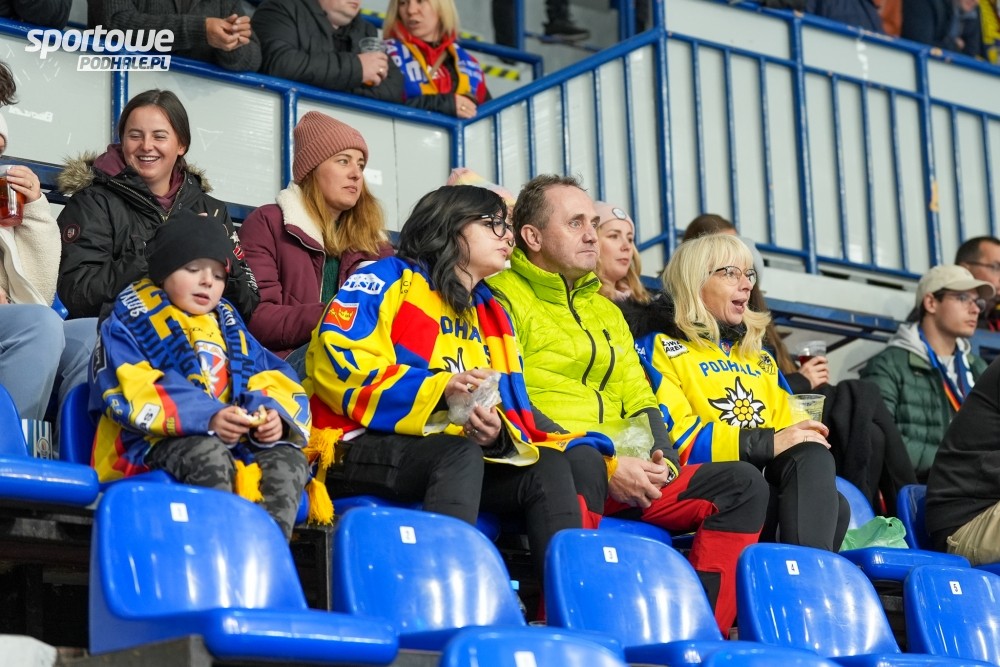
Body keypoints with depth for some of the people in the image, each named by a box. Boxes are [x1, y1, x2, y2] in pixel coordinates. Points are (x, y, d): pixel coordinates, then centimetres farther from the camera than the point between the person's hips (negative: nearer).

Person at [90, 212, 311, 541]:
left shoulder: (228, 326, 26)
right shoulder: (128, 323, 6)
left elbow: (269, 378, 17)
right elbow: (131, 394, -11)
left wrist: (274, 415, -11)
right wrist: (207, 418, -25)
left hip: (233, 439, 6)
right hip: (154, 443, -6)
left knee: (288, 456, -18)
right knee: (210, 454, -35)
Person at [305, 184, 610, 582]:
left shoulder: (491, 315, 23)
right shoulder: (389, 280, 3)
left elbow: (512, 410, 15)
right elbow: (334, 360, -12)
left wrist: (497, 430, -12)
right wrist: (440, 390, -21)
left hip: (455, 457, 7)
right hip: (363, 449, -6)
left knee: (551, 467, -15)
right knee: (461, 453, -34)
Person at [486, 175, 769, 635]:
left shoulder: (606, 311, 28)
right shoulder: (505, 298, 3)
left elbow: (639, 403, 23)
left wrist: (661, 459, -1)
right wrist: (604, 467, -17)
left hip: (625, 477, 8)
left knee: (742, 484, -8)